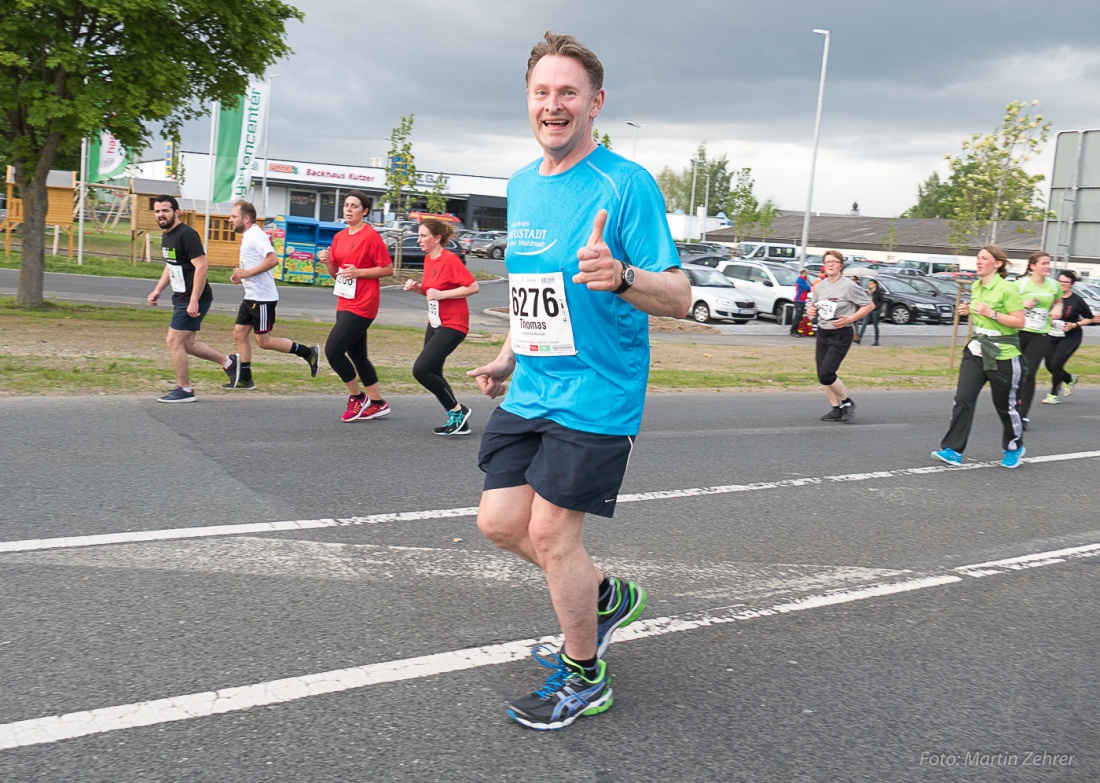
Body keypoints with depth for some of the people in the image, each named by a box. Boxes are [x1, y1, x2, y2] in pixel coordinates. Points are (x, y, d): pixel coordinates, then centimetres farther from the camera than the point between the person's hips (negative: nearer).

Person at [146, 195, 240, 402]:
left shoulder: (186, 234, -17)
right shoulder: (166, 235, 13)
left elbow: (201, 267, -23)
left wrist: (194, 301, -26)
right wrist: (157, 290, 17)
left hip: (193, 299, -10)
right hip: (181, 298, 10)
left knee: (173, 342, -6)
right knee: (186, 344, 14)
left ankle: (184, 390, 5)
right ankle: (229, 362, 28)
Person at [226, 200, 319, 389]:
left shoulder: (255, 235, -15)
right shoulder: (248, 236, 16)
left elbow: (273, 259, -28)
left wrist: (247, 273, -24)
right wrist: (241, 277, 11)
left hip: (263, 298, -10)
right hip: (251, 296, 10)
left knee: (264, 341, -5)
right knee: (239, 334, 8)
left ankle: (308, 353, 4)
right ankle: (245, 379, 13)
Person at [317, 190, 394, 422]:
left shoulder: (371, 236, -11)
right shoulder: (339, 237, 12)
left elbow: (388, 269, -11)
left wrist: (358, 272, -19)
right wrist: (327, 262, -2)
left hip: (361, 306, -8)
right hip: (344, 304, 8)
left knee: (332, 350, -13)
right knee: (357, 355, 13)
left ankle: (357, 397, 5)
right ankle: (378, 403, 25)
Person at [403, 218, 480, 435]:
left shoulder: (450, 259, -17)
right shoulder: (428, 259, 9)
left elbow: (473, 287, -20)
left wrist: (441, 294, -22)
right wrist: (417, 287, 1)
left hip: (453, 325, -9)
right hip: (435, 323, 9)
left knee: (421, 370, -16)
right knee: (432, 374, 10)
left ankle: (457, 410, 0)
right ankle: (459, 422, 19)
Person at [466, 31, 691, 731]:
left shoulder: (626, 184, -12)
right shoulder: (521, 185, 12)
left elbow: (680, 297, -16)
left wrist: (617, 275, -35)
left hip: (594, 399, -7)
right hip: (528, 392, 8)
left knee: (550, 534, -3)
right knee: (500, 521, 8)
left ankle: (585, 678, 21)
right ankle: (607, 597, 34)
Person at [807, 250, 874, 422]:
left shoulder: (849, 286, -10)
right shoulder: (819, 286, 7)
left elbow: (869, 305, -6)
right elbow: (813, 305, 23)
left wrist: (849, 319, -16)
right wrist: (811, 310, -2)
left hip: (841, 335, -7)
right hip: (822, 332, 7)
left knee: (826, 373, -15)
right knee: (822, 376, 5)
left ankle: (847, 402, 8)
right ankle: (836, 409, 19)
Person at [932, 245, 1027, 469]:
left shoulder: (1006, 289, -14)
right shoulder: (976, 287, 8)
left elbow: (1019, 321, -15)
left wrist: (991, 313, -23)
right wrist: (969, 311, 5)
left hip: (1003, 355, -6)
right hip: (977, 351, 6)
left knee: (1006, 405, 7)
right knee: (963, 399, -5)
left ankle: (1014, 448, 29)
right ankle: (953, 450, -5)